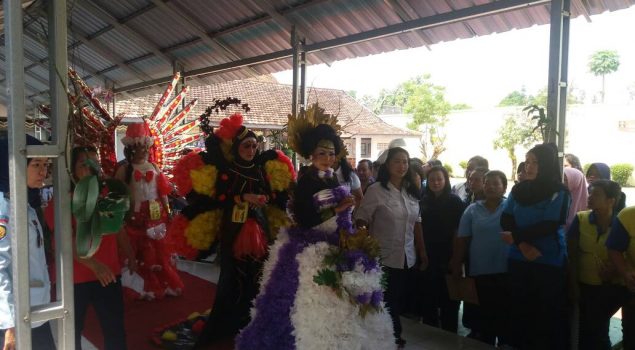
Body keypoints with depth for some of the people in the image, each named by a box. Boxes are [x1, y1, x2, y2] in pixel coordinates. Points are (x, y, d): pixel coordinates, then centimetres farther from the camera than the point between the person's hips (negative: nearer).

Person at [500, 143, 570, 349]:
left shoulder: (559, 192, -5)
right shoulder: (518, 189, 6)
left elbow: (550, 226, -13)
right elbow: (505, 220, 0)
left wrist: (516, 236, -12)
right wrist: (522, 245, -14)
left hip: (549, 261, -3)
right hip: (519, 259, 4)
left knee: (548, 313, 4)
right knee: (520, 310, 11)